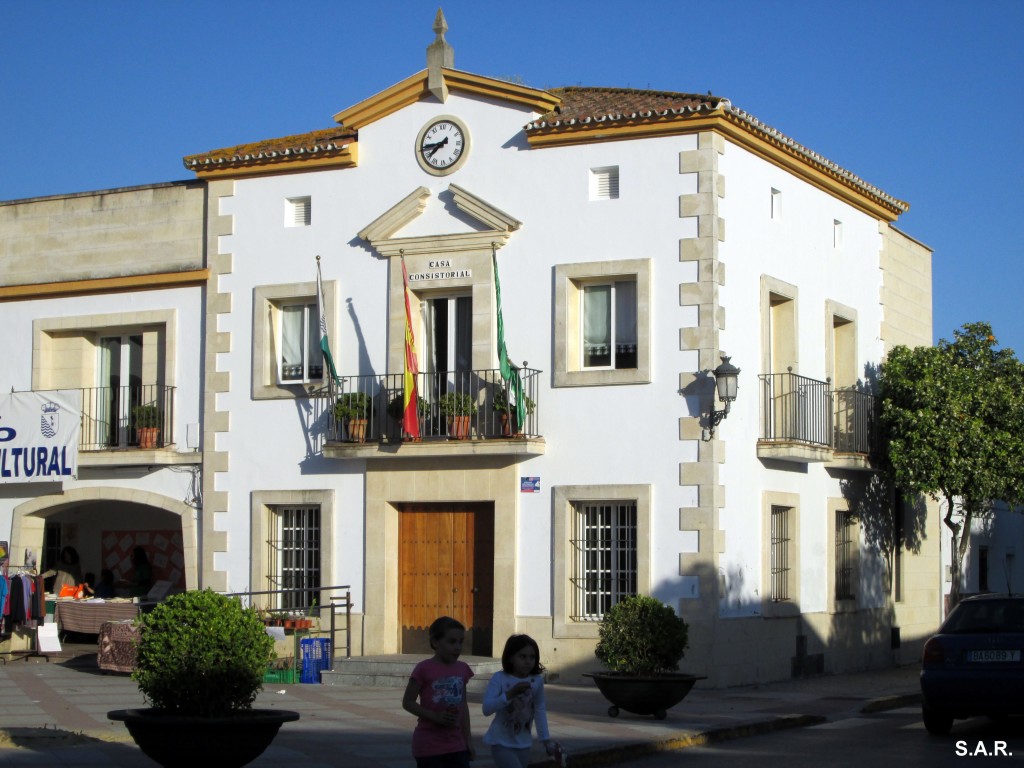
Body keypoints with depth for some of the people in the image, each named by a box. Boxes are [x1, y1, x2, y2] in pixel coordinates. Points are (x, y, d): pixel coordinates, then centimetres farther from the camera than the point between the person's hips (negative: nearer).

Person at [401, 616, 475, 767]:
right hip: (429, 746, -5)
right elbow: (408, 702, -7)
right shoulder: (424, 669, -11)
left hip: (456, 745, 5)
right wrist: (435, 716, -19)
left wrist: (468, 738, 13)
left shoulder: (462, 669, 6)